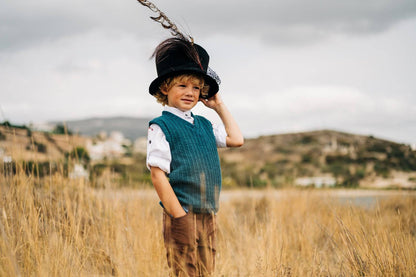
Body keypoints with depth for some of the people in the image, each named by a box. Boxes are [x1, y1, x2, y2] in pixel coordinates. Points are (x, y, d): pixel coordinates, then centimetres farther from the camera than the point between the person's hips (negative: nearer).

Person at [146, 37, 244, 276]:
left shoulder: (204, 125, 16)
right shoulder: (161, 127, -6)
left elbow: (236, 139, 15)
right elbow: (158, 174, -12)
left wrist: (219, 105, 16)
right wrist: (178, 216, -17)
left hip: (208, 216, 7)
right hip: (183, 214, -7)